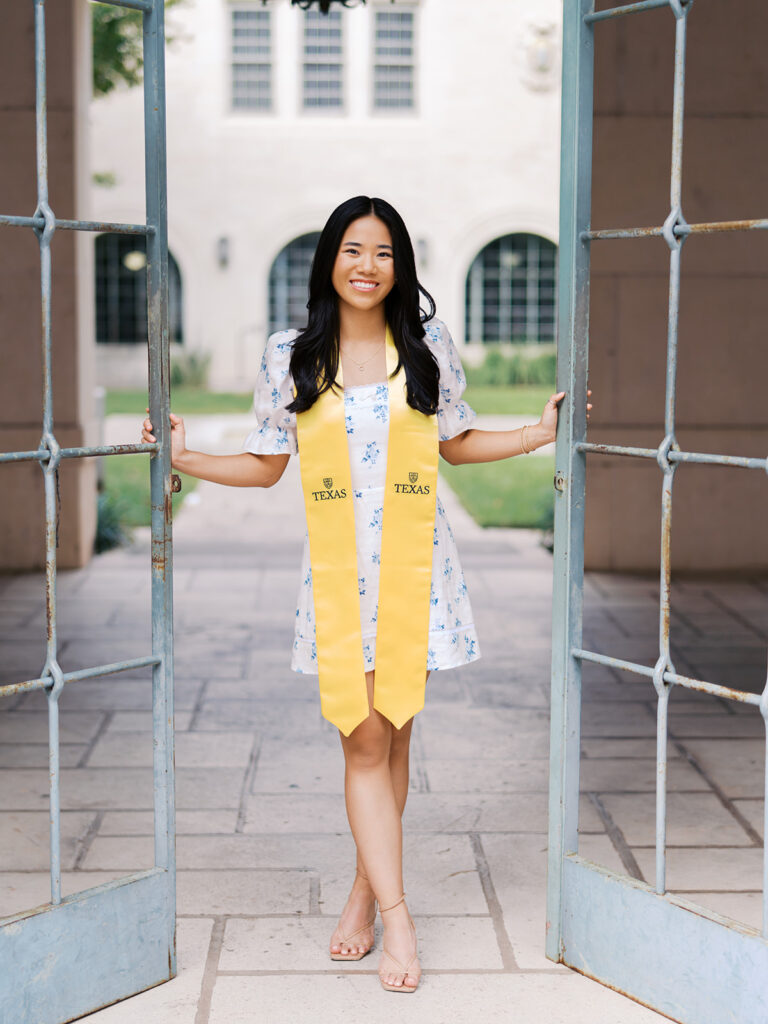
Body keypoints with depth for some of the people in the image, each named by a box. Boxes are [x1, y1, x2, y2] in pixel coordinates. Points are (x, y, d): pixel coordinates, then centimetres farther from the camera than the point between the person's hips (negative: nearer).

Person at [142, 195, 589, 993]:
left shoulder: (428, 346, 5)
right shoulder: (290, 355, 4)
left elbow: (457, 444, 15)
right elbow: (267, 465, 9)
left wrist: (540, 433, 6)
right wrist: (184, 459, -2)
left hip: (414, 566, 1)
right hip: (337, 569, -1)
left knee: (392, 737, 6)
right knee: (363, 740, -3)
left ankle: (365, 887, 23)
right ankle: (395, 912, 3)